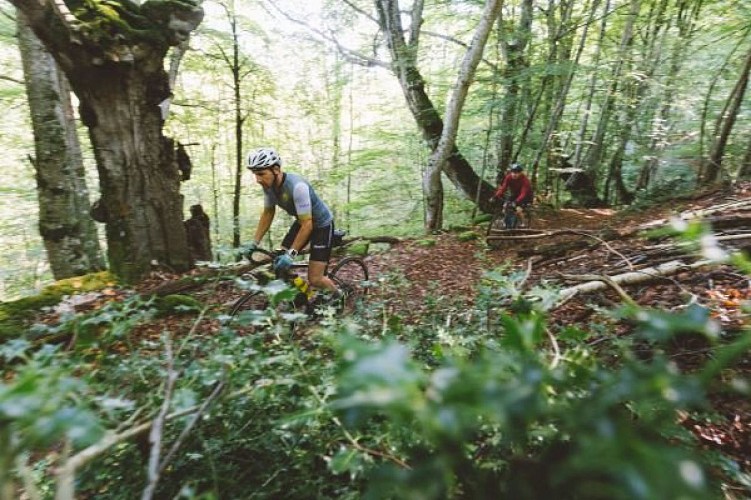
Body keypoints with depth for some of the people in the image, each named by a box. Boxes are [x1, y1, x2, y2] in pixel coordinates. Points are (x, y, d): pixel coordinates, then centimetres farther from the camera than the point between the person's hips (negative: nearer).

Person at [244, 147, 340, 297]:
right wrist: (254, 243, -2)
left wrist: (290, 254, -33)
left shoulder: (297, 186, -35)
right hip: (302, 222, 7)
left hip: (322, 225, -7)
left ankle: (338, 295, 20)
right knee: (280, 264, -1)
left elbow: (307, 224, -32)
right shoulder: (269, 185, -12)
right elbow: (267, 214, 1)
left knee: (314, 280, -9)